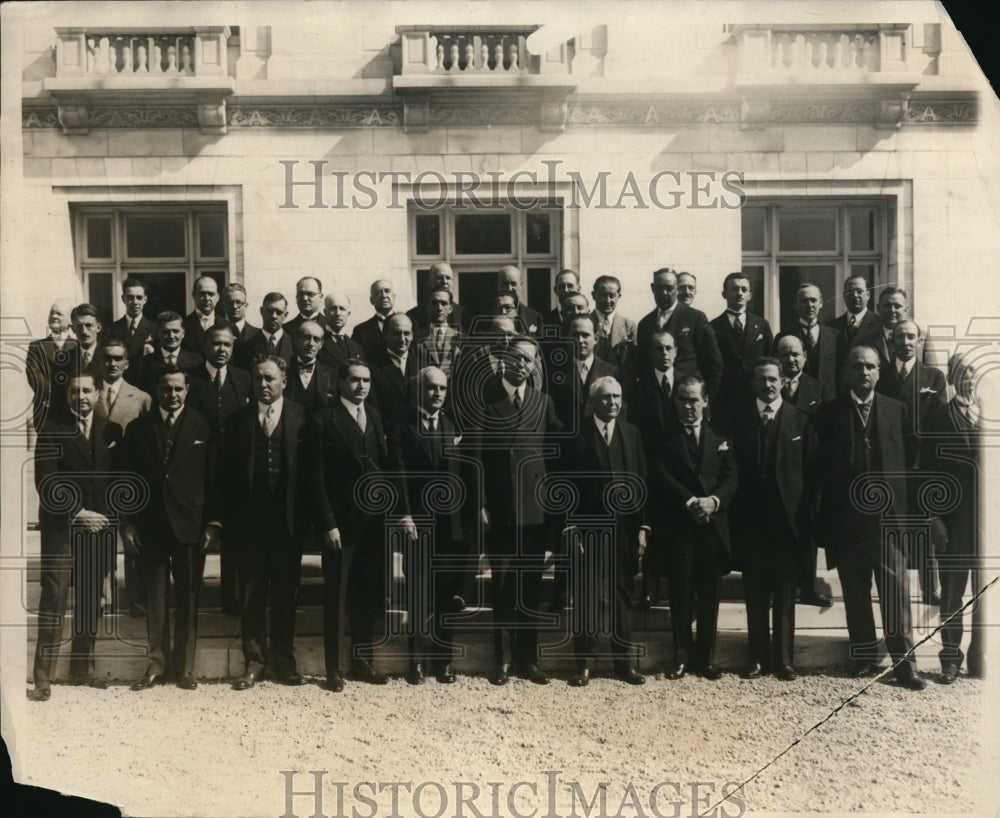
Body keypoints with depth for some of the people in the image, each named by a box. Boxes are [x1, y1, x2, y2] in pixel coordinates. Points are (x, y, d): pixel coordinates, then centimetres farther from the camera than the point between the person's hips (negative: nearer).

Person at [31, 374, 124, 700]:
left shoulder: (112, 431, 10)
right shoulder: (52, 429, 1)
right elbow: (46, 481, -7)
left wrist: (108, 516, -2)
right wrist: (78, 513, -11)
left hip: (99, 526, 3)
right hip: (61, 525, -3)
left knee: (90, 600, 6)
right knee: (54, 599, -6)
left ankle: (82, 668, 15)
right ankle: (43, 676, -2)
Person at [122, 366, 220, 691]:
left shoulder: (202, 426, 2)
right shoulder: (138, 428, 6)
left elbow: (212, 477, 1)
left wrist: (213, 523, -4)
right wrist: (127, 523, 1)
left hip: (189, 525, -1)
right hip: (150, 525, 1)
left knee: (188, 599, 4)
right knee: (155, 598, 6)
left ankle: (184, 667, 13)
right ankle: (157, 664, 15)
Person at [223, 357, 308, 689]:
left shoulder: (301, 416, 0)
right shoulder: (238, 419, 6)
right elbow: (226, 472, 5)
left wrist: (306, 518, -9)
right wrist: (228, 519, -3)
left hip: (288, 521, -1)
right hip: (251, 520, 1)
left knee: (285, 593, 7)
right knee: (252, 593, 6)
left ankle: (283, 661, 19)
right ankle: (255, 662, 16)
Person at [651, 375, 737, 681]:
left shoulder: (719, 437, 14)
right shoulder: (664, 437, 6)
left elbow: (730, 477, 3)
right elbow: (662, 475, -7)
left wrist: (714, 500, -16)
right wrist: (690, 501, -18)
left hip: (713, 525, 2)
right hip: (678, 525, -2)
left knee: (709, 595, 6)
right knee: (681, 594, 2)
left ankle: (706, 656, 14)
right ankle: (682, 655, 11)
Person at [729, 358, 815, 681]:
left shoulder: (799, 420, 3)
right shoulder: (739, 420, 5)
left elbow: (811, 469, 2)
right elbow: (734, 469, 3)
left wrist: (805, 511, -4)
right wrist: (735, 514, -4)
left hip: (787, 518, -1)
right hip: (751, 519, 1)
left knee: (785, 593, 5)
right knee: (755, 593, 7)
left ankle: (784, 659, 13)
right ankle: (758, 657, 15)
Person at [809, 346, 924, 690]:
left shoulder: (897, 410, 8)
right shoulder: (829, 413, 4)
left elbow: (909, 458, 7)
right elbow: (819, 465, 2)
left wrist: (908, 508, 0)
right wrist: (820, 516, -2)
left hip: (888, 517, 0)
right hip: (847, 518, 0)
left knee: (896, 591, -3)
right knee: (855, 593, 8)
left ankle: (904, 661, 3)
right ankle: (864, 657, 18)